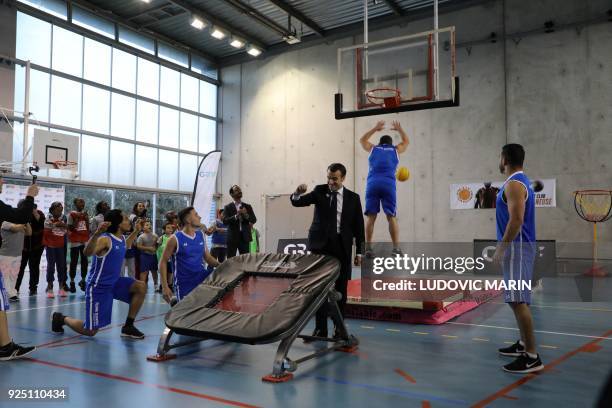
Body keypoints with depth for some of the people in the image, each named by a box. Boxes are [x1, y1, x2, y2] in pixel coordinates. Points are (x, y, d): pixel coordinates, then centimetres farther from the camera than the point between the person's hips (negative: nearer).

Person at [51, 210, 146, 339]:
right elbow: (87, 252, -40)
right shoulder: (105, 239, -21)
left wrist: (136, 231, 23)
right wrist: (97, 233, -53)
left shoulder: (121, 238, 4)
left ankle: (128, 327, 2)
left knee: (141, 287, -10)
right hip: (98, 287, -8)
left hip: (114, 282, 8)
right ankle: (61, 318, 27)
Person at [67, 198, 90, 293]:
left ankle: (83, 280, 16)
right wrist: (77, 219, -15)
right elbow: (70, 228, -7)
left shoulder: (85, 214, 11)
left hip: (85, 241, 4)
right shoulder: (71, 214, -4)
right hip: (75, 241, -4)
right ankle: (72, 282, 7)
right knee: (74, 262, 0)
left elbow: (88, 228, 11)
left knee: (84, 261, 6)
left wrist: (86, 219, -4)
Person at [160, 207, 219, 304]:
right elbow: (163, 262, -6)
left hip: (201, 277, 4)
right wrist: (165, 287, -12)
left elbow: (207, 257, 12)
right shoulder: (175, 239, -11)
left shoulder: (201, 235, 3)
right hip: (185, 283, -4)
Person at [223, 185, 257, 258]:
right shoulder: (228, 207, 4)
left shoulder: (247, 207, 11)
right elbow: (225, 221, -8)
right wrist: (236, 216, -21)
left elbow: (254, 220, 3)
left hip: (244, 237, 2)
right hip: (232, 237, -2)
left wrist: (246, 214, -16)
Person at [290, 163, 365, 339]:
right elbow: (297, 202, -4)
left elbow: (358, 226, 5)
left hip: (342, 247, 0)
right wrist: (297, 193, -27)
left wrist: (359, 252, 2)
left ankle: (339, 328, 15)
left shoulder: (353, 198, 4)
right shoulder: (320, 191, 4)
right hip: (320, 245, 0)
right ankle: (320, 328, 9)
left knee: (340, 289, 5)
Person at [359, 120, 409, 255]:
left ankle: (368, 248, -4)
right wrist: (399, 129, 53)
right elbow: (406, 141, 41)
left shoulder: (373, 148, 20)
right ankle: (396, 248, -5)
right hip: (388, 185, -1)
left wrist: (375, 128, 48)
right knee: (392, 217, 2)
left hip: (372, 184, 1)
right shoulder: (396, 150, 20)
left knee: (371, 217, 1)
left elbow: (362, 140, 41)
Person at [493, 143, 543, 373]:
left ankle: (532, 357, -8)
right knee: (517, 299, 17)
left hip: (517, 247, -11)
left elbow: (516, 220, -24)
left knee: (518, 300, -11)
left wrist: (501, 248, -20)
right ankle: (523, 344, 28)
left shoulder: (514, 184, -15)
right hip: (516, 246, 11)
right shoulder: (518, 182, 17)